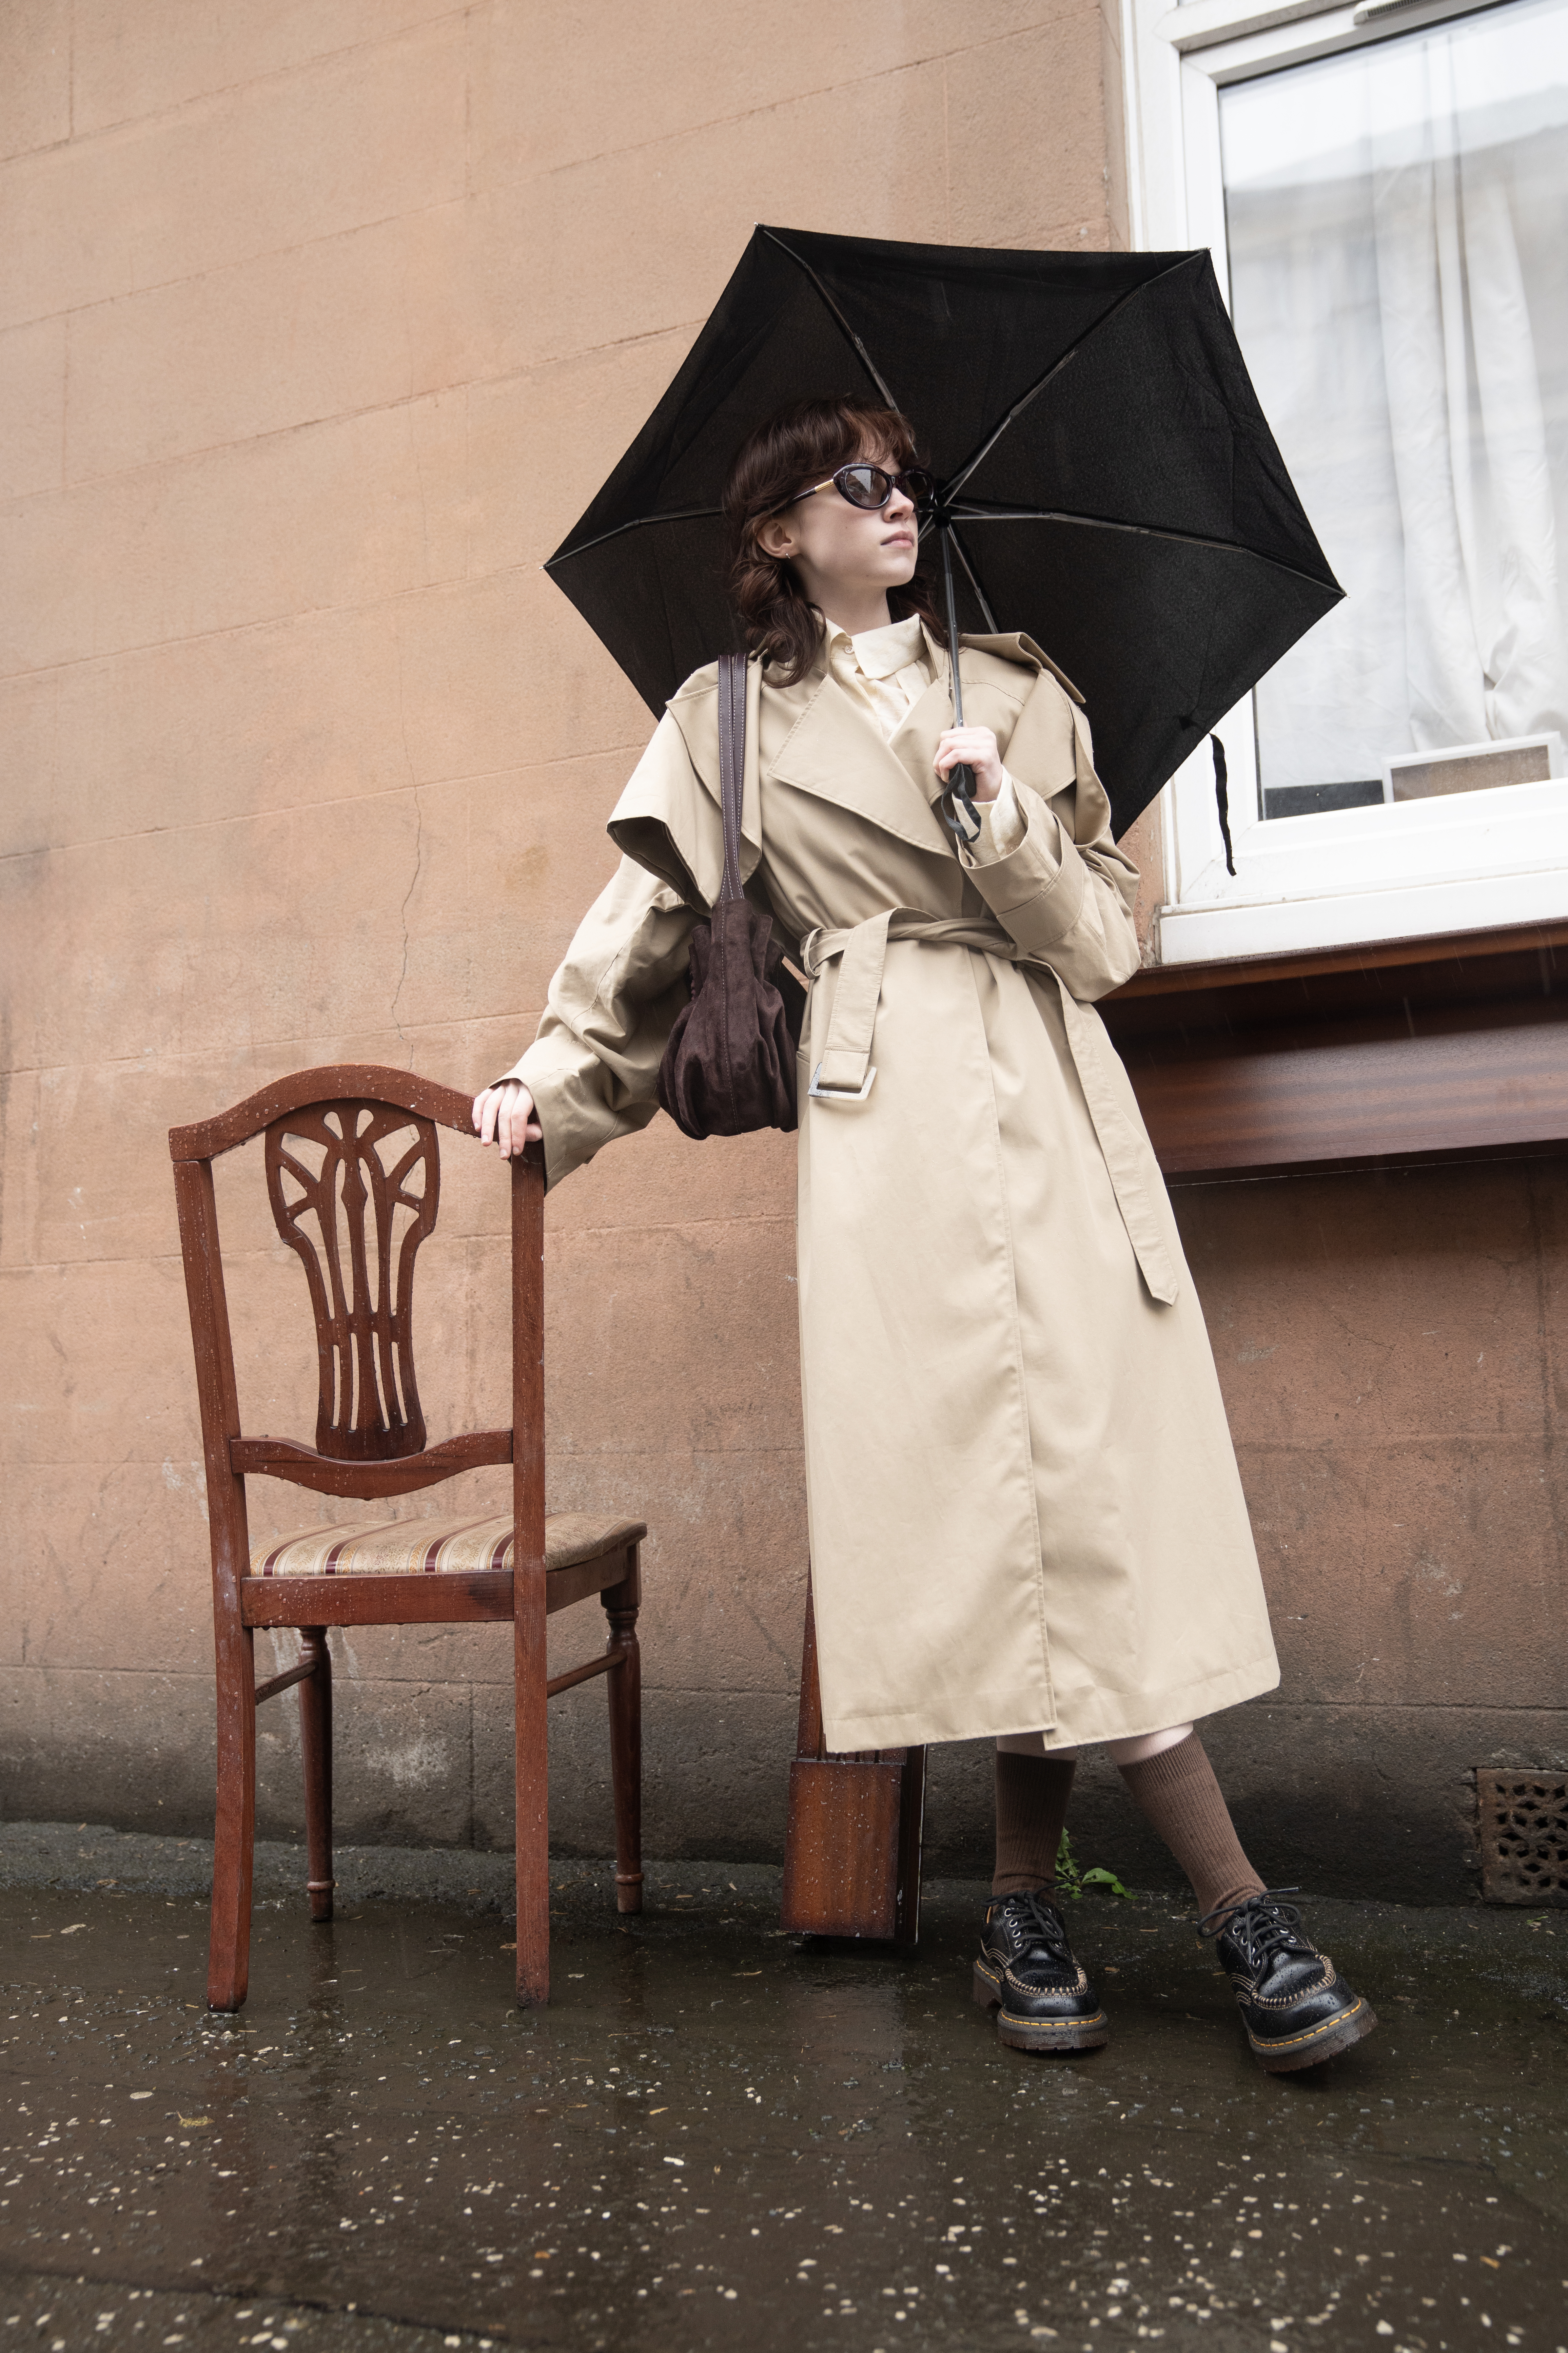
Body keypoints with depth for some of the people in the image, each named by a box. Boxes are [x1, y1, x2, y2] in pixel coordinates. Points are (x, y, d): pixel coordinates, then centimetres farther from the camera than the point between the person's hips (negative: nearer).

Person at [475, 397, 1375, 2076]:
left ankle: (1028, 1906, 10)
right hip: (888, 1118, -2)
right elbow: (647, 927, 17)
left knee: (1075, 1472, -6)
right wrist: (552, 1082, 13)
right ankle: (1236, 1907, 2)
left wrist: (997, 818, -5)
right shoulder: (730, 718, 14)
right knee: (1013, 1484, -8)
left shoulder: (1018, 697, 18)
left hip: (1055, 1108, 3)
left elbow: (1105, 939, 10)